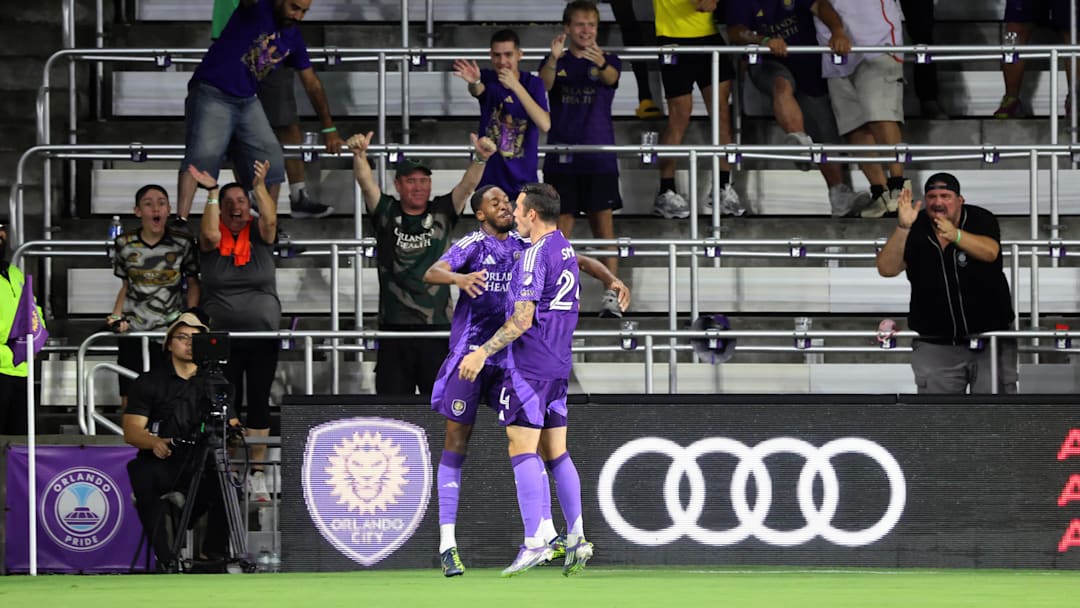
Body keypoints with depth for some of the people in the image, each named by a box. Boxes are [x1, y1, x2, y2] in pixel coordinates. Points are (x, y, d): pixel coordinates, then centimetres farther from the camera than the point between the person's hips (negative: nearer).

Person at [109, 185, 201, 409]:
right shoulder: (125, 245, 4)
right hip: (133, 332, 2)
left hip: (171, 331, -2)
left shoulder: (182, 244, 0)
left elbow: (193, 284, 10)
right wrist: (116, 317, 0)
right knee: (130, 400, -1)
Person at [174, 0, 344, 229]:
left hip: (247, 101, 8)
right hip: (212, 94, -8)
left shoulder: (293, 38, 9)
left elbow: (312, 84, 18)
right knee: (203, 154, -25)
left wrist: (329, 129, 17)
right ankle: (180, 221, -35)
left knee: (271, 161, 5)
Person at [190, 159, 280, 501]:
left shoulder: (259, 236, 3)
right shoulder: (213, 239, 2)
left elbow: (270, 220, -17)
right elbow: (210, 235, -20)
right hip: (221, 337, 0)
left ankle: (257, 474, 5)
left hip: (262, 335, 0)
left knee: (259, 402, 1)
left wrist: (260, 186, -29)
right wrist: (211, 193, -22)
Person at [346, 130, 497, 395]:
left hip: (437, 326, 0)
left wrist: (481, 159, -26)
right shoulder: (386, 213, 6)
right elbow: (366, 183, -9)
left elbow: (468, 186, -5)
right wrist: (359, 155, -29)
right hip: (394, 327, 0)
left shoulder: (442, 213, 8)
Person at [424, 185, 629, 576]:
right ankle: (447, 544, 0)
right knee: (456, 445, -1)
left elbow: (576, 261, 13)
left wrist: (610, 280, -6)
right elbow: (431, 273, -22)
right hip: (469, 354, -4)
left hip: (510, 358, 4)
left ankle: (547, 534, 4)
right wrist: (459, 278, -43)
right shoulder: (472, 246, -7)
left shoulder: (526, 246, 7)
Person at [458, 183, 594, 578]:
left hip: (529, 366, -9)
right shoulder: (567, 250, 14)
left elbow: (523, 319, -19)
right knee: (556, 453, 11)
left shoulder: (535, 255, -14)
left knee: (523, 451, -8)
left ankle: (534, 543, -14)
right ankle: (576, 538, 6)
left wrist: (483, 353, -15)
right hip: (559, 366, 9)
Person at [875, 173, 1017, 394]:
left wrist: (955, 235, -46)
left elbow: (989, 252, -27)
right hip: (935, 348, 1)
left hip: (990, 341, -1)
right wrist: (902, 228, -28)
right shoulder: (915, 231, -1)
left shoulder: (980, 219, -5)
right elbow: (887, 268, -13)